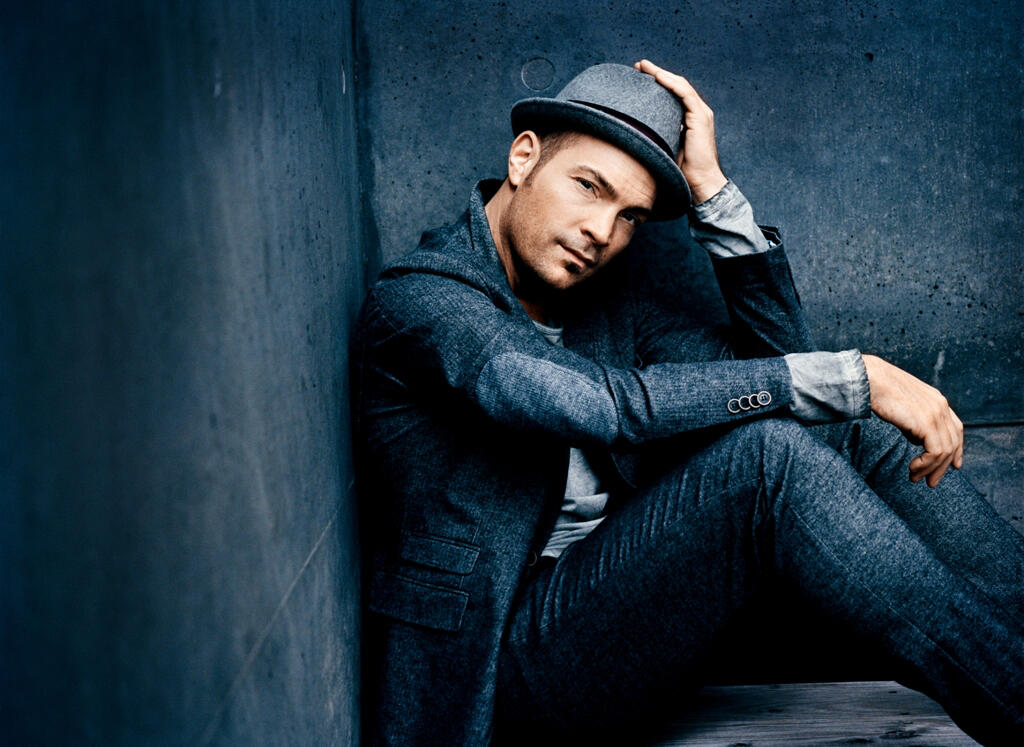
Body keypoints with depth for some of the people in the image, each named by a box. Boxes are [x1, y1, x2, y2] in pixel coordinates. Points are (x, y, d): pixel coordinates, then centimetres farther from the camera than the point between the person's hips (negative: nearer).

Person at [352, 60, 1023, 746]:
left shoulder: (608, 289, 12)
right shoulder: (416, 297, -13)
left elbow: (777, 361, 4)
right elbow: (609, 405, -28)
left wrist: (711, 189, -3)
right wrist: (854, 376, -25)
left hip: (628, 598, 8)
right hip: (510, 645, -7)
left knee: (849, 423, -12)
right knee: (766, 452, -28)